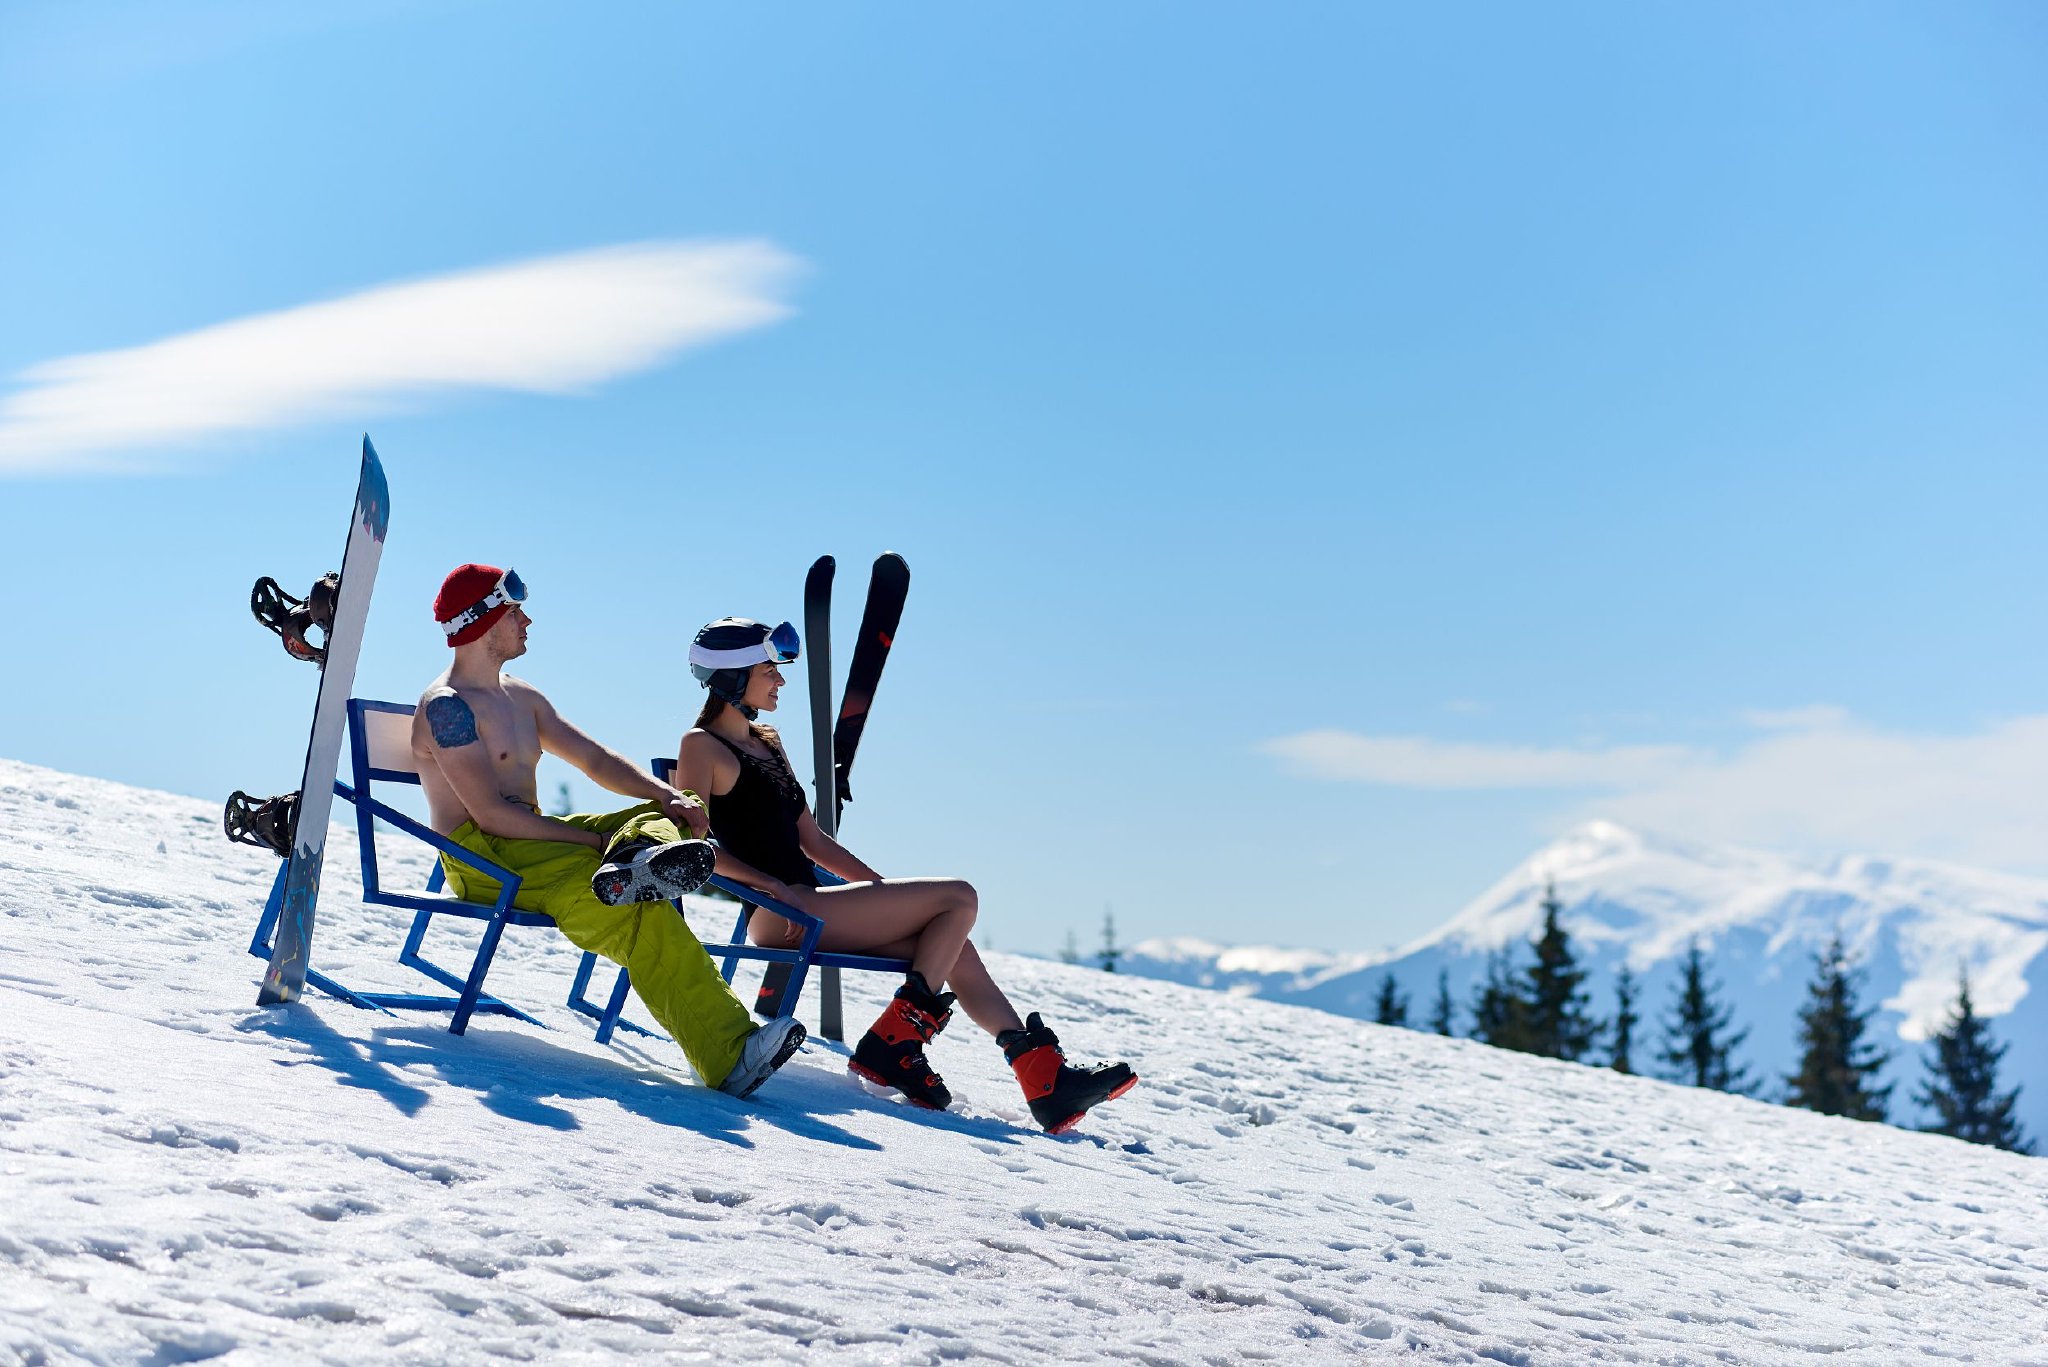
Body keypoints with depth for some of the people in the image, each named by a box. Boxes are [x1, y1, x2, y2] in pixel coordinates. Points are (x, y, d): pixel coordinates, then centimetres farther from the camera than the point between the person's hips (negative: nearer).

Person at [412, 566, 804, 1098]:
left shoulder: (521, 698, 19)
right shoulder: (446, 707, -11)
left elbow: (595, 759, 19)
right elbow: (491, 815, -21)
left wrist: (666, 795, -3)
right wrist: (594, 839, -22)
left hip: (532, 839, 9)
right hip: (480, 857, -9)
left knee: (678, 812, -11)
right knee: (643, 908, -30)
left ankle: (640, 863, -46)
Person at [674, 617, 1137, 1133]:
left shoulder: (767, 741, 21)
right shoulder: (701, 746, -4)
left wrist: (884, 889, 13)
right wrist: (776, 886, -22)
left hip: (807, 904, 8)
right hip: (779, 915, -8)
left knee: (953, 947, -1)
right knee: (959, 898, -11)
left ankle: (1048, 1080, -6)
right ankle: (891, 1047, -12)